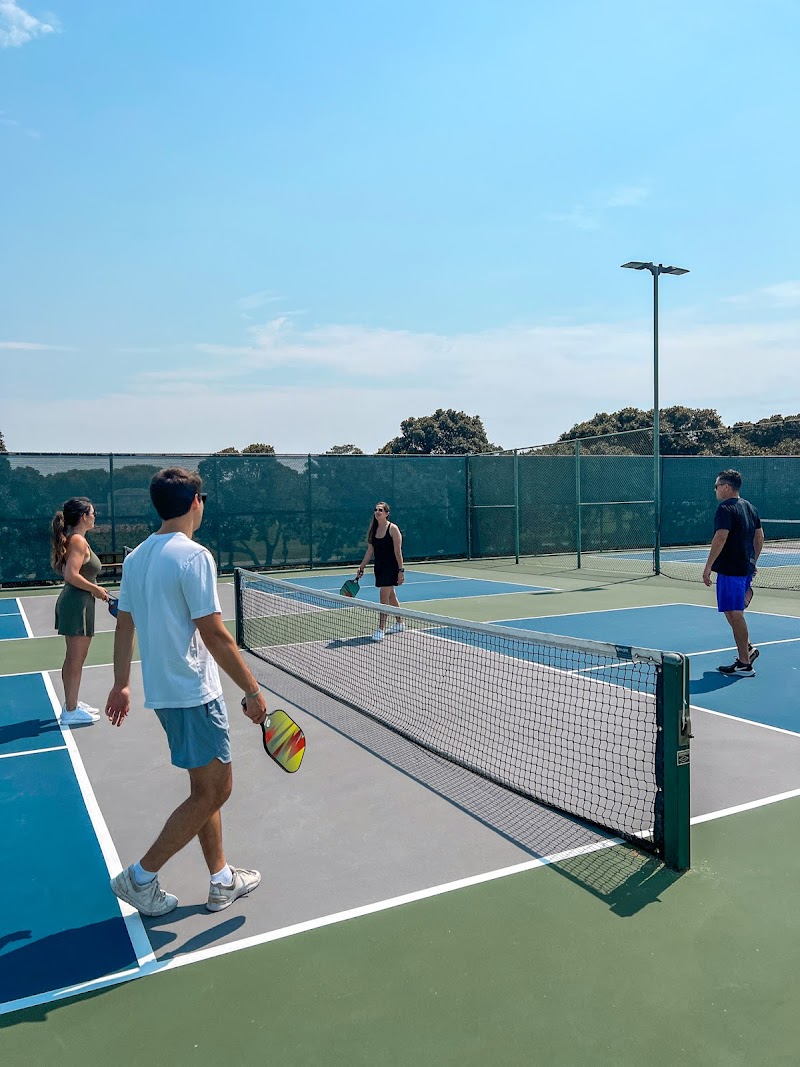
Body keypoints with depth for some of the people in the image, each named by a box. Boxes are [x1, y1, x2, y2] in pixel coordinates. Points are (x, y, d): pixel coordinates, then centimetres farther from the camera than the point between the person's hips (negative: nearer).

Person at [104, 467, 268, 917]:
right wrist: (253, 690, -14)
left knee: (206, 787, 17)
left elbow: (124, 626, 13)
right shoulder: (194, 556, -18)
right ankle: (141, 876, 12)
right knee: (215, 791, 3)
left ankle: (222, 880, 26)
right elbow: (213, 634, -21)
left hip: (161, 691, 9)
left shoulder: (136, 558, 7)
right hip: (195, 693, -9)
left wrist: (122, 684, 22)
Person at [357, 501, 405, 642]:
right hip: (379, 567, 7)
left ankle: (381, 629, -10)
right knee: (391, 596, 17)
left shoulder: (393, 529, -12)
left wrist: (401, 570, -15)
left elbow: (398, 552, -13)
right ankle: (400, 623, 31)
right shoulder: (373, 529, 6)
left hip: (391, 567, -7)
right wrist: (361, 567, 8)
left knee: (384, 596, -12)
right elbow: (370, 550, 11)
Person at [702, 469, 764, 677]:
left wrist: (708, 566, -19)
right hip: (746, 567, 9)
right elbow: (759, 537, 18)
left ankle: (744, 664, 0)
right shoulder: (750, 507, 13)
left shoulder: (725, 508, -13)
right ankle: (747, 649, 23)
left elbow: (720, 538, -22)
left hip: (730, 569, -9)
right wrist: (752, 562, 26)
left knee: (735, 614, -4)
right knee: (734, 612, 21)